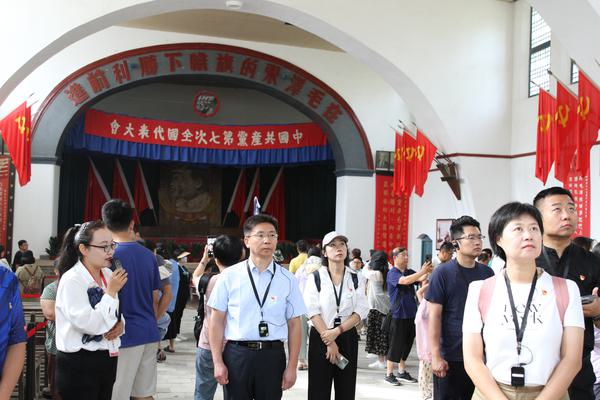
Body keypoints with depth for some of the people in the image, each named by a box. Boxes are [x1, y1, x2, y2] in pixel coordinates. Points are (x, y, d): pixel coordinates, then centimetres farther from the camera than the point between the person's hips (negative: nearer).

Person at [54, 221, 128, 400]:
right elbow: (88, 324, -23)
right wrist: (111, 292, -18)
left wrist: (120, 323, -3)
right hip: (79, 364, -7)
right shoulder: (72, 280, -16)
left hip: (107, 359, 7)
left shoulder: (108, 275, 5)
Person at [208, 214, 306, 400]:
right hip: (237, 354, -1)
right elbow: (217, 321, 2)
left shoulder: (287, 279, 2)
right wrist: (218, 362, -2)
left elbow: (294, 324, 3)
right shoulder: (229, 276, -1)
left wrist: (292, 367, 1)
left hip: (272, 356, 1)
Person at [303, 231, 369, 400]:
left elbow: (361, 311, -3)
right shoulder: (316, 277, -2)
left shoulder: (356, 278, 5)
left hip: (348, 338, 2)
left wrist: (337, 331, -15)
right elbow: (312, 311, -10)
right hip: (321, 337, -2)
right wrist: (329, 342, -15)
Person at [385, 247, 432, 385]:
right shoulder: (392, 273, -9)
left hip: (410, 314, 6)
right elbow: (405, 280, -27)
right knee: (395, 345, -1)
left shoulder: (410, 271, 10)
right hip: (398, 315, -6)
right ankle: (389, 374, 10)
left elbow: (420, 279, -8)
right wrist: (422, 271, -32)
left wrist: (427, 271, -28)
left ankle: (402, 372, 25)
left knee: (407, 344, 13)